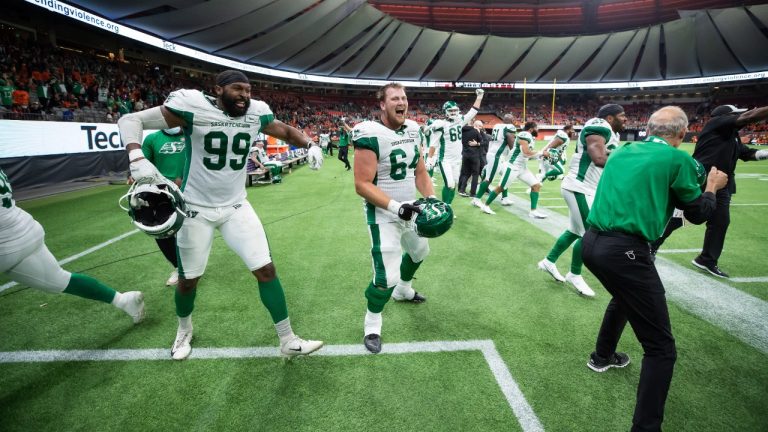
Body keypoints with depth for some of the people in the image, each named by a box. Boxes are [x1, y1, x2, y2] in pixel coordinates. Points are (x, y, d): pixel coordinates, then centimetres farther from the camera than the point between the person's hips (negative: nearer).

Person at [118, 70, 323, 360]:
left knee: (266, 269, -3)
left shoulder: (256, 113, -5)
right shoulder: (194, 107, -18)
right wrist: (137, 159, -34)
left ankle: (288, 341, 10)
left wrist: (310, 144, -8)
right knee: (189, 279, 12)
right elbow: (130, 120, -15)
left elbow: (286, 132, 13)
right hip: (196, 209, -3)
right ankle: (184, 330, 45)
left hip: (236, 207, 3)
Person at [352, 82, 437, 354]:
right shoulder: (371, 135, -22)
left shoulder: (413, 130, 3)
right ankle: (372, 322, 18)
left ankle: (403, 290, 58)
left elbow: (419, 171, 10)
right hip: (384, 215, -8)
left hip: (409, 210, 9)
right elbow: (362, 185, -25)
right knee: (387, 276, -11)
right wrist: (396, 206, -31)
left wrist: (431, 197, -6)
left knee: (420, 252, 29)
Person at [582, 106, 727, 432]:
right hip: (624, 251, -8)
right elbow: (698, 213, 10)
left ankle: (603, 356, 57)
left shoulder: (623, 151, 15)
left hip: (591, 242, 8)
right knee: (660, 348, 1)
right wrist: (712, 186, 28)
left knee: (625, 295, 38)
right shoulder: (678, 159, -2)